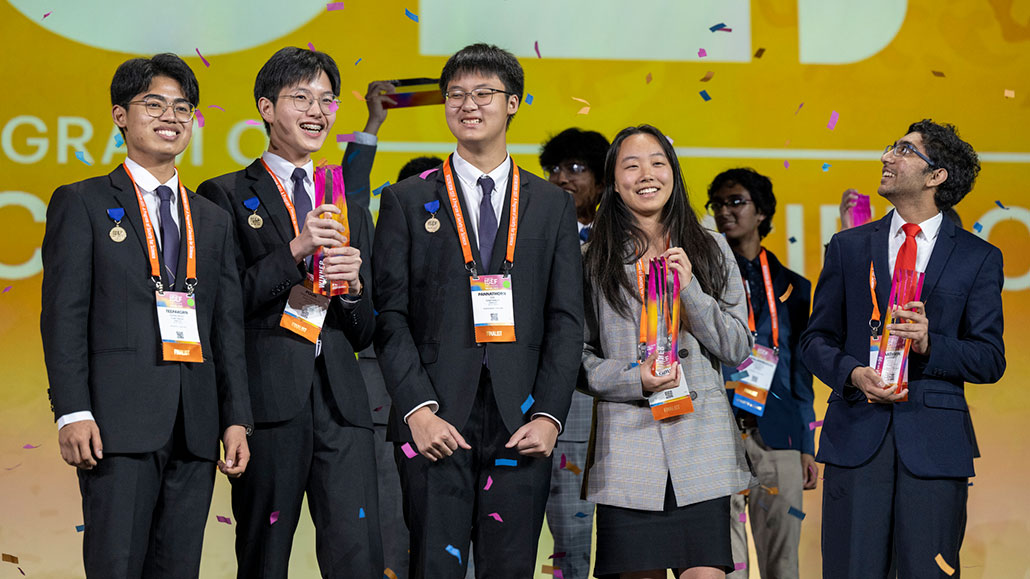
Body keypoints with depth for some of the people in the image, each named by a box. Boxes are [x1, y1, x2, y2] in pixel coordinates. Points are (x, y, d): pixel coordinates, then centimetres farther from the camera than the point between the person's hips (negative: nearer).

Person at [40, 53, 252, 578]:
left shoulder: (213, 220, 19)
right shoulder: (81, 204, 5)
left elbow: (228, 327, 17)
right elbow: (63, 316, -3)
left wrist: (236, 419, 8)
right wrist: (73, 412, -13)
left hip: (196, 429, 5)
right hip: (118, 424, -5)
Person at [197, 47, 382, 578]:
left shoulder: (347, 209, 21)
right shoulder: (226, 196, 6)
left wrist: (355, 284, -2)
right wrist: (295, 251, -13)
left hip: (340, 399, 4)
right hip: (269, 398, -3)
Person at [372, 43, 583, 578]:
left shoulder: (552, 205, 12)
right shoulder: (406, 202, 8)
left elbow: (566, 320, 8)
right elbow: (390, 315, 1)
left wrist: (549, 416, -4)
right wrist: (418, 409, -11)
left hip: (521, 429, 1)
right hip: (436, 423, -1)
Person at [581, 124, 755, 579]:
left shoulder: (711, 250, 10)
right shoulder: (594, 261, 7)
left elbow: (738, 348, 7)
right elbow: (579, 358, 7)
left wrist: (690, 290, -6)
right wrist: (633, 378, -10)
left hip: (701, 443, 1)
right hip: (628, 448, -1)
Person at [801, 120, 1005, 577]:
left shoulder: (978, 258, 8)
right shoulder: (848, 248, 14)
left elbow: (990, 359, 4)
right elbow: (816, 339, 14)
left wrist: (930, 346, -14)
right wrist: (853, 373, -8)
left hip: (935, 444, -1)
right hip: (857, 435, 1)